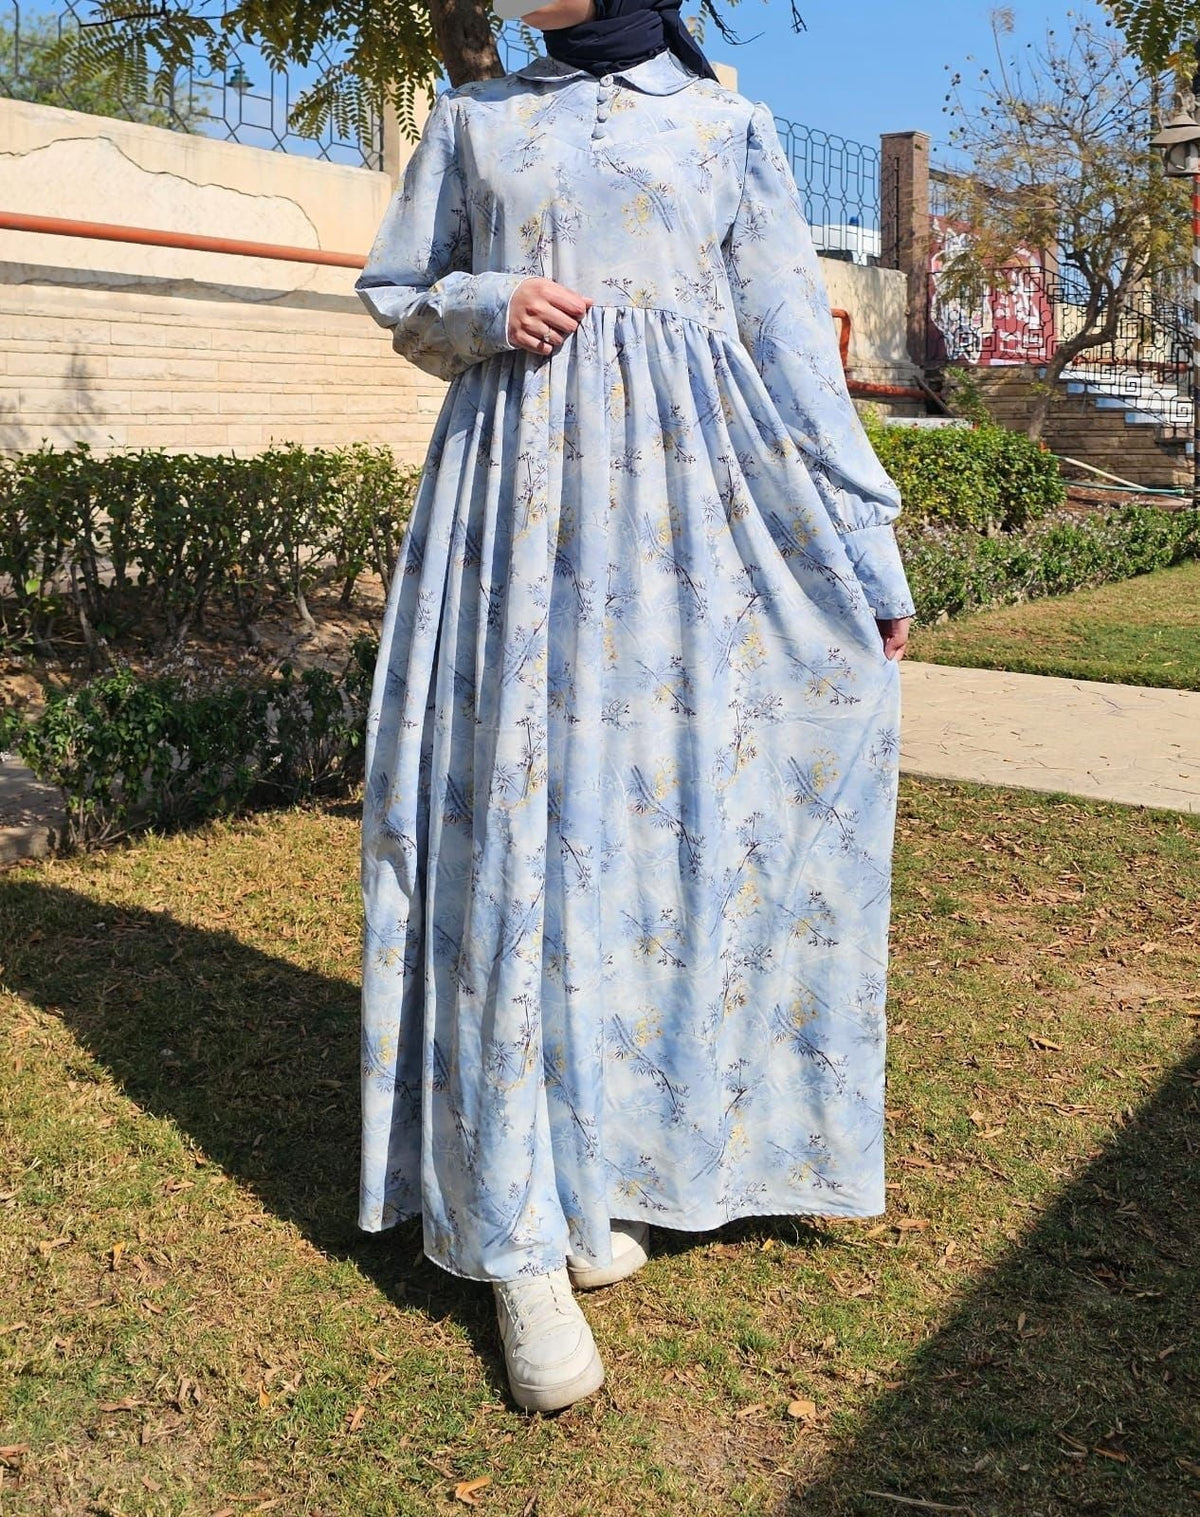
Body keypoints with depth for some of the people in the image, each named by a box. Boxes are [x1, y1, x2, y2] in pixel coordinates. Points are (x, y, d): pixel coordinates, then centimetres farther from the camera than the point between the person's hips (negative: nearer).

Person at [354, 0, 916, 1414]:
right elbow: (400, 298, 18)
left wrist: (863, 541, 2)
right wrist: (483, 309, -5)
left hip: (682, 514, 0)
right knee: (518, 822, -6)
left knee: (659, 811, -1)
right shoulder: (473, 121, 16)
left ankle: (606, 1162, 16)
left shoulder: (729, 129, 11)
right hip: (517, 500, 1)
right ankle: (518, 1235, 0)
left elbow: (792, 344, 7)